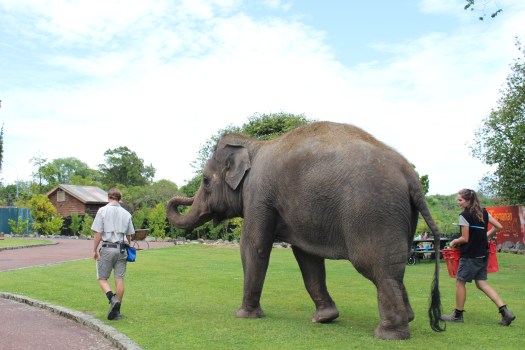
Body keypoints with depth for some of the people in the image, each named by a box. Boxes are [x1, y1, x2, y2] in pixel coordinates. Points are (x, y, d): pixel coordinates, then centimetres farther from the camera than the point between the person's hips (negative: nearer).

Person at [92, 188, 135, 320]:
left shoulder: (103, 211, -3)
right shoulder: (126, 214, 8)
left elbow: (98, 233, -7)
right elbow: (129, 235, 11)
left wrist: (95, 250, 0)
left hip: (107, 248, -3)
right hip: (121, 249, 3)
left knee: (102, 278, 6)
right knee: (119, 279, 5)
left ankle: (112, 299, -18)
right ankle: (117, 311, 9)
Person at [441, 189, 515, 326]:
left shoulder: (464, 215, -14)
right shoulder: (483, 212, 8)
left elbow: (465, 239, -14)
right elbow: (498, 227, 8)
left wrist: (454, 242, 4)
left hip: (470, 256, -8)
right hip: (483, 254, 8)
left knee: (460, 282, 5)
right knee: (482, 283, 11)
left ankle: (458, 314, 14)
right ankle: (505, 311, 1)